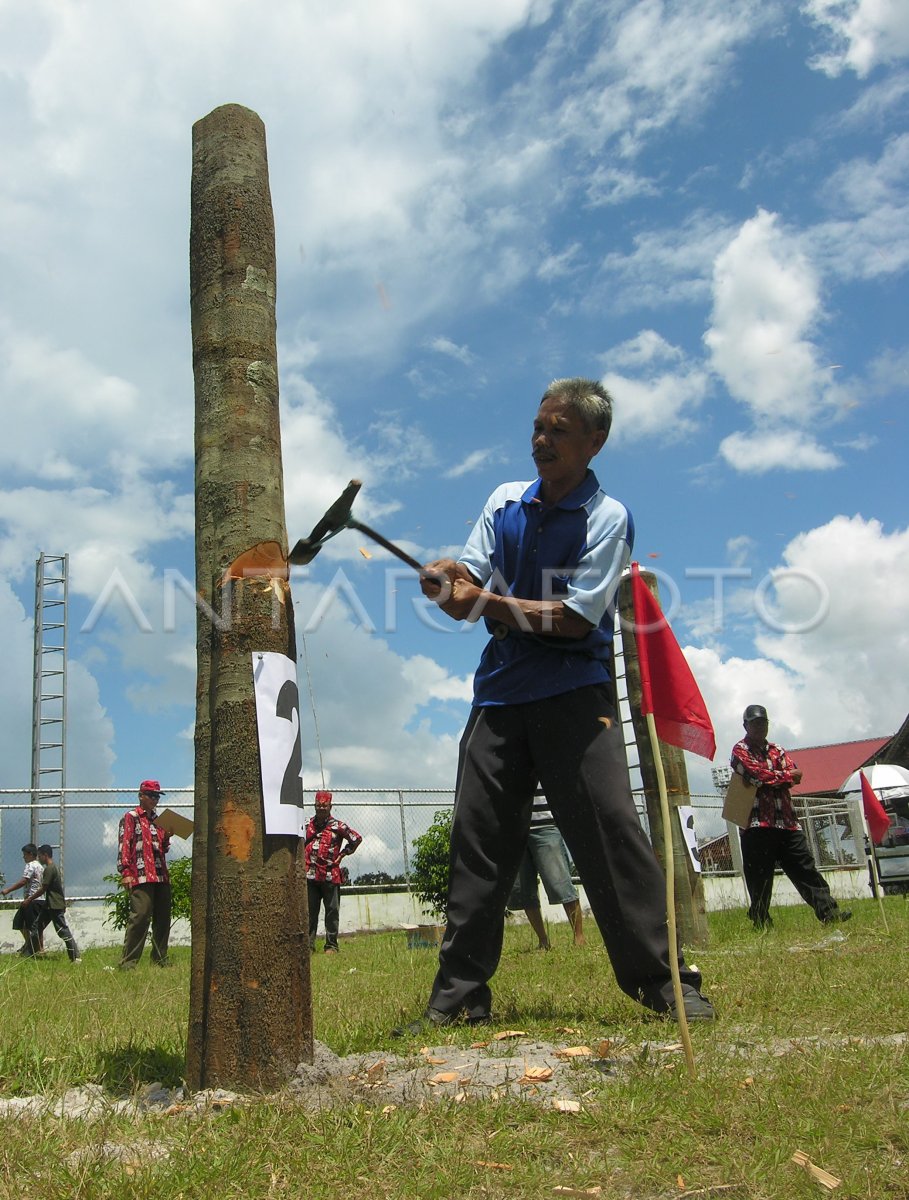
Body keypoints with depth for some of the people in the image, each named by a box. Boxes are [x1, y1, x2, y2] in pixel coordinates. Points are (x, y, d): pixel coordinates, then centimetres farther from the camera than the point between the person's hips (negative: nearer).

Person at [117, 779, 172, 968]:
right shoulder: (130, 818, 3)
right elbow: (124, 846, -6)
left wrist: (167, 837, 5)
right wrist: (125, 872, -16)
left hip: (161, 876, 7)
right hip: (141, 876, -7)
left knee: (163, 919, 7)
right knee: (140, 916, -14)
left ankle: (160, 959, 15)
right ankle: (128, 962, -9)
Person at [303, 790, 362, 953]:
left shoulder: (337, 826, 0)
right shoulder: (306, 824, 9)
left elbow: (356, 839, 9)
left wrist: (342, 854, 5)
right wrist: (303, 859, 15)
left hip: (330, 876, -2)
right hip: (310, 876, 2)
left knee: (332, 912, 2)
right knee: (309, 911, 5)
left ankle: (331, 946, 8)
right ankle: (308, 944, 11)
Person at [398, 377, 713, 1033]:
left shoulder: (608, 518, -4)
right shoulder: (506, 500, 12)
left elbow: (575, 617, -13)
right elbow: (470, 590, 7)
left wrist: (488, 600, -17)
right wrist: (448, 575, -16)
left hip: (574, 690, -4)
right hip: (501, 690, 5)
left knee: (609, 826, -11)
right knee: (477, 837, 2)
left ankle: (669, 980, 1)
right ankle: (459, 994, 10)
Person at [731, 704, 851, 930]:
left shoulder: (777, 750, 21)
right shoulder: (740, 750, 3)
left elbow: (794, 774, 3)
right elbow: (756, 774, -14)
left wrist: (767, 777, -13)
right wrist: (786, 775, -3)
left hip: (786, 821, 5)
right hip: (756, 824, -5)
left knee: (806, 869, 1)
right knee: (759, 877, -2)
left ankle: (829, 911, -1)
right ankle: (761, 923, 5)